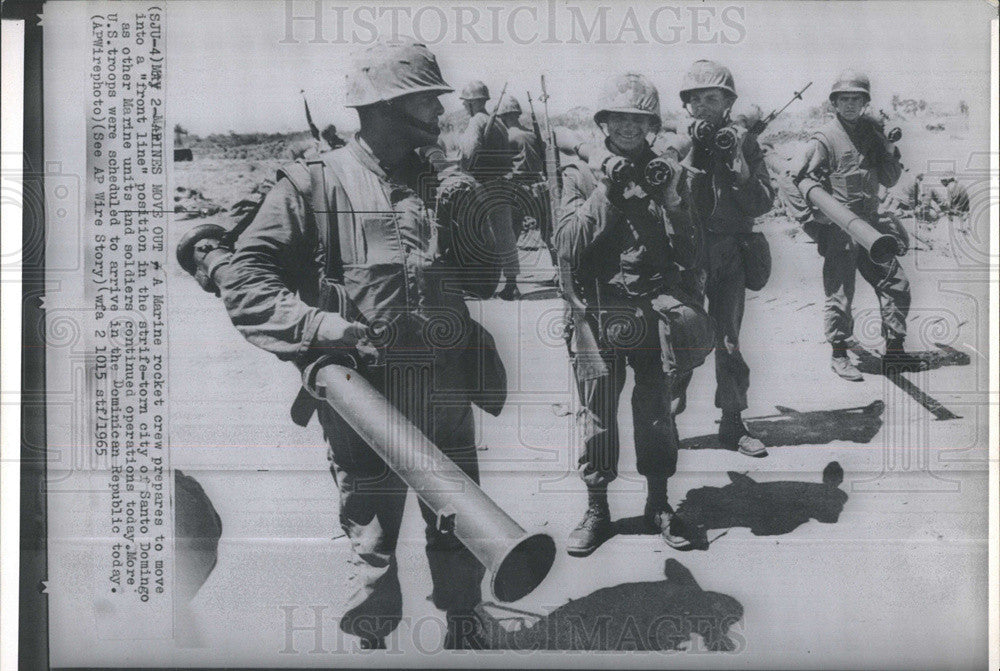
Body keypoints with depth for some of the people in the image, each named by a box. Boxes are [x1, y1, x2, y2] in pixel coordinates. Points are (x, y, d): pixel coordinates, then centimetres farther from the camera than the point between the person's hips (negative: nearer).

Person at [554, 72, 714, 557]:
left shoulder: (667, 173, 9)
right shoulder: (581, 175, 3)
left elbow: (687, 239, 2)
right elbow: (567, 246, -7)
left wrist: (651, 197, -11)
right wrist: (606, 194, -12)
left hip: (655, 310, 1)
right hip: (598, 311, -1)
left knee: (657, 410, 9)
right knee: (596, 413, 4)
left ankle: (658, 504, 23)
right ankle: (596, 511, 17)